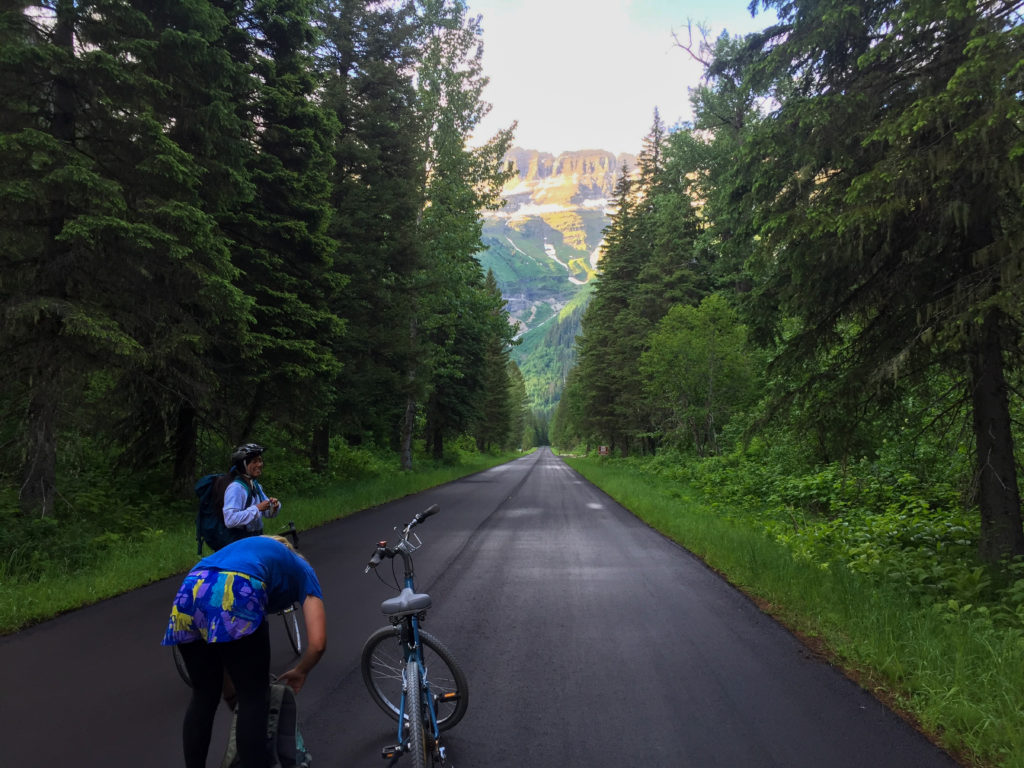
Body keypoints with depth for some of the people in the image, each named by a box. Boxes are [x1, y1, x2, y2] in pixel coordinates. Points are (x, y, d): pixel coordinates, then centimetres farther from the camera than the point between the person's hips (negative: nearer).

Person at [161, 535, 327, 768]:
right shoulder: (303, 571, 28)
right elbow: (317, 643, 14)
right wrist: (299, 672, 35)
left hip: (189, 594, 6)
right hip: (236, 596, -6)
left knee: (204, 697, 24)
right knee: (254, 700, 12)